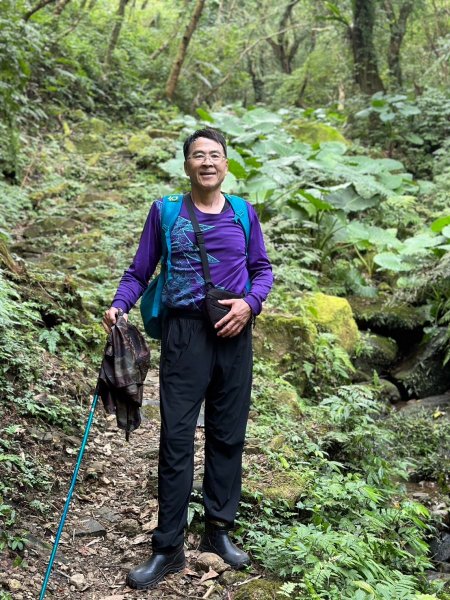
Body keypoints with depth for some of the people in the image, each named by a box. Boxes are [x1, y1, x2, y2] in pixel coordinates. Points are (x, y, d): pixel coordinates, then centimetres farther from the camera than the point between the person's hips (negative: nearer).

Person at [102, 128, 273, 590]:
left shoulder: (243, 214, 8)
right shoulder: (165, 212, 3)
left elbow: (263, 269, 11)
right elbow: (139, 272, 4)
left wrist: (249, 303, -7)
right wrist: (118, 305, -14)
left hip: (234, 333, 3)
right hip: (184, 332, -2)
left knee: (228, 435, 9)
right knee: (176, 439, -3)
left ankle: (218, 529, 24)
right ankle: (168, 548, 5)